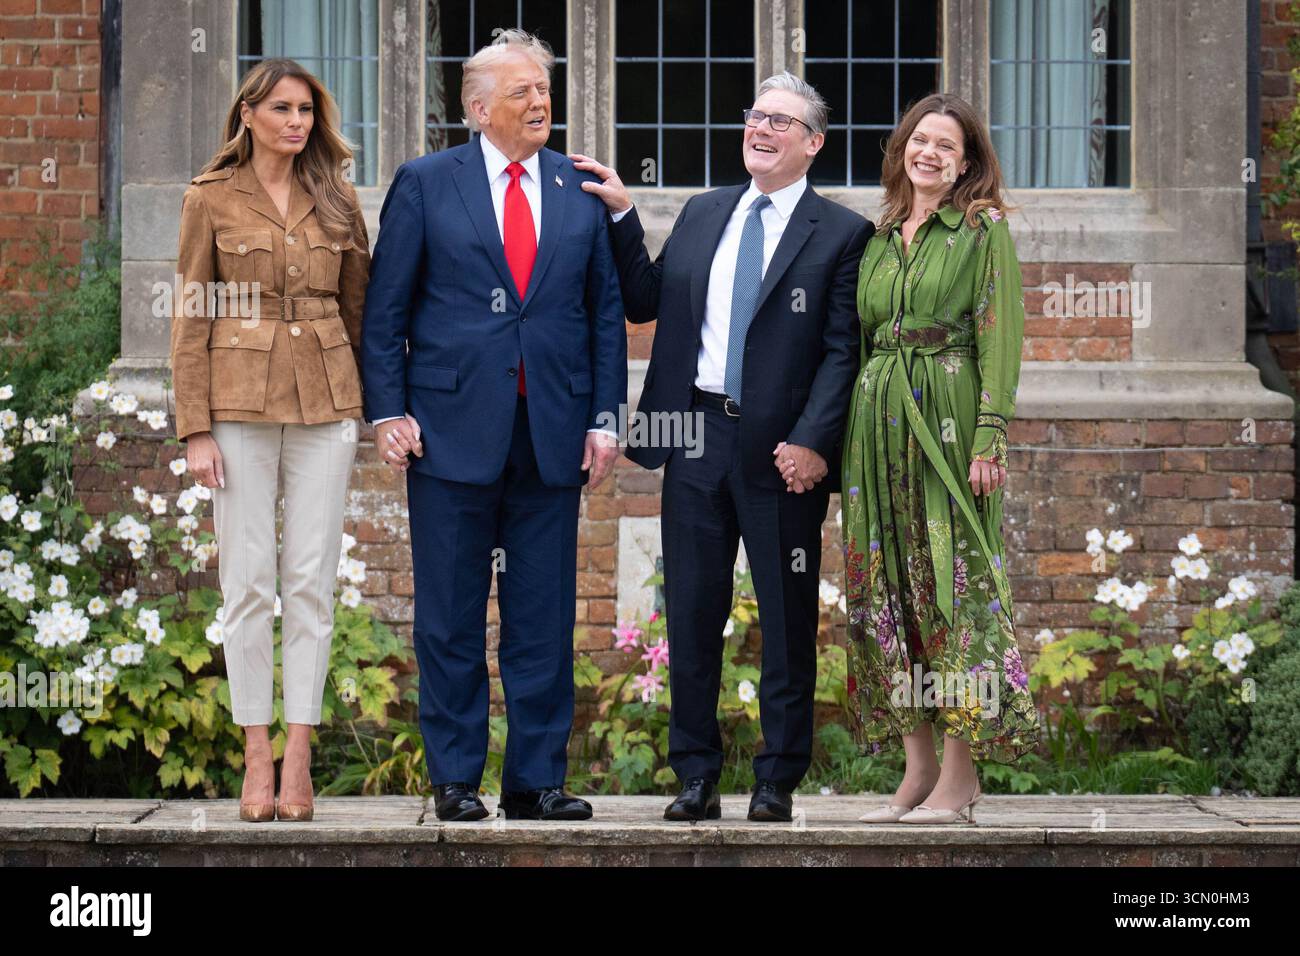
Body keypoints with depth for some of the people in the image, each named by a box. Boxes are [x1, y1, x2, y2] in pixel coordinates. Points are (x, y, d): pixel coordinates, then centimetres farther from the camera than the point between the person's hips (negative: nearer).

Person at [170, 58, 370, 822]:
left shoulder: (336, 201, 9)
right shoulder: (211, 200, 2)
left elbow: (359, 305, 13)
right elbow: (191, 319, 0)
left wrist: (368, 404, 7)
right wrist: (195, 429, -6)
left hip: (325, 405, 2)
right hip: (240, 403, -2)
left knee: (313, 579, 0)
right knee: (249, 581, -1)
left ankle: (299, 758, 3)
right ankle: (257, 758, 5)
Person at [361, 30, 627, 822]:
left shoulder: (583, 192, 10)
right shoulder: (425, 185, 4)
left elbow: (607, 311, 10)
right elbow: (386, 309, 3)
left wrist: (605, 418, 3)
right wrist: (388, 411, -5)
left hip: (553, 435, 2)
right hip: (454, 427, -2)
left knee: (545, 620, 4)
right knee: (451, 620, 3)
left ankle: (538, 778, 11)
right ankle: (456, 779, 11)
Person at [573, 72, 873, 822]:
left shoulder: (841, 233, -1)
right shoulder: (703, 214, 13)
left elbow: (843, 351, -7)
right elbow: (646, 302, 13)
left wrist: (812, 443, -17)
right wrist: (622, 216, 5)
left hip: (783, 450, -4)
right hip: (698, 437, 4)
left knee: (788, 621, 4)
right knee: (692, 616, 7)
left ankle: (778, 781, 13)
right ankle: (696, 777, 16)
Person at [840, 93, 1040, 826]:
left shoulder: (984, 231, 1)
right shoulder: (880, 238, 16)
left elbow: (1000, 338, -6)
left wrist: (991, 436, -15)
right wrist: (843, 438, 11)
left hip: (950, 416, -6)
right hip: (880, 421, 6)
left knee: (953, 580, -7)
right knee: (886, 586, 4)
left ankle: (960, 774, -5)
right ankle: (919, 768, 9)